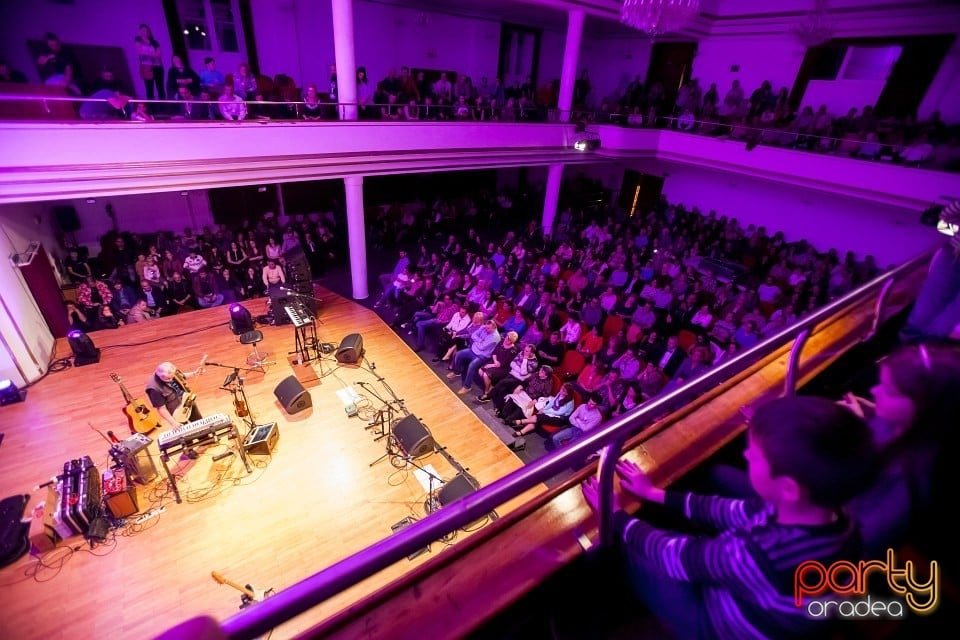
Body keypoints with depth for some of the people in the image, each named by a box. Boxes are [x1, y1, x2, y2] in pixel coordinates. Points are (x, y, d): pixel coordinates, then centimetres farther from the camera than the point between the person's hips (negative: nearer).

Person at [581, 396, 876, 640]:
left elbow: (673, 555, -26)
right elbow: (737, 514, -7)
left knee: (625, 545, 2)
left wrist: (616, 515, -9)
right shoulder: (836, 523, -20)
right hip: (770, 616, 6)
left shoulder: (756, 556, -44)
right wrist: (658, 493, 1)